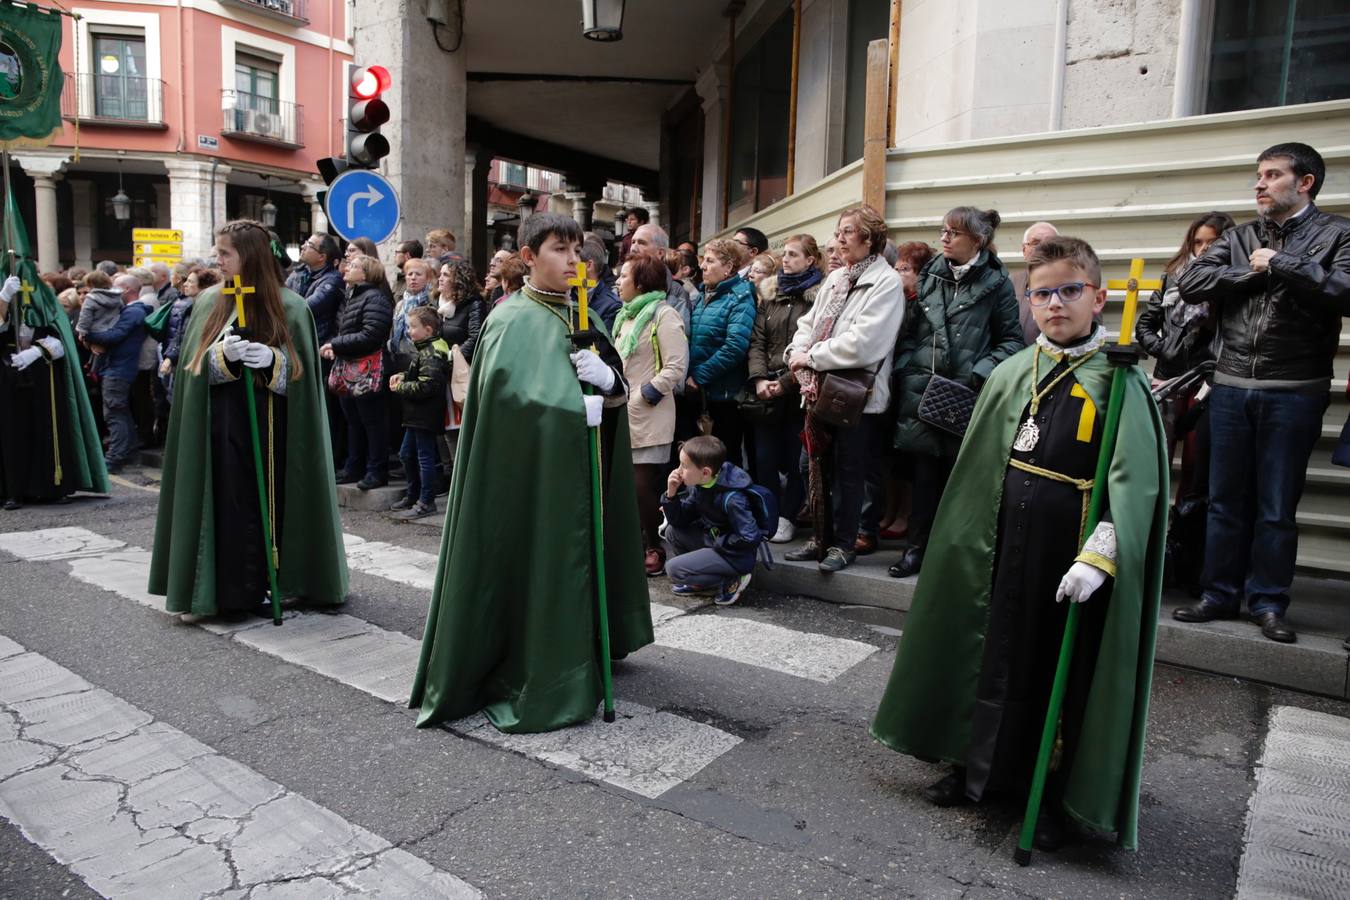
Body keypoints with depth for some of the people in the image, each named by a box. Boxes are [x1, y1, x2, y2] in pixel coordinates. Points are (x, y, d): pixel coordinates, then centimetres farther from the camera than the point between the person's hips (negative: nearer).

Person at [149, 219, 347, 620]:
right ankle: (234, 593, 9)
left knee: (273, 502, 3)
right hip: (225, 424, 1)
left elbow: (302, 368, -1)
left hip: (273, 425, -1)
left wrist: (273, 360, -19)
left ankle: (269, 585, 17)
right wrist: (222, 356, -16)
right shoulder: (209, 302, 7)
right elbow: (195, 368, 3)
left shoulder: (290, 307, 0)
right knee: (232, 504, 0)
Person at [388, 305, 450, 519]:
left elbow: (426, 385, -26)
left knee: (425, 457, -3)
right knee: (407, 454, 19)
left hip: (426, 416, -11)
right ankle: (413, 495, 31)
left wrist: (400, 388, -14)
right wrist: (403, 375, 7)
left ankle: (426, 502, 5)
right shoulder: (423, 350, 14)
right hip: (417, 415, 11)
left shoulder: (431, 354, -19)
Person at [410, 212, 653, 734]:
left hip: (578, 473, 7)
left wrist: (609, 379, -13)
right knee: (532, 569, -2)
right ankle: (530, 687, 11)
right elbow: (505, 394, -24)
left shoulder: (584, 319, 13)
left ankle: (573, 665, 26)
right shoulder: (512, 321, -10)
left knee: (577, 564, 11)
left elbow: (620, 392, 10)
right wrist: (575, 407, -19)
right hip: (529, 473, -7)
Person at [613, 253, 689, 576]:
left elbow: (676, 366, -16)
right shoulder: (624, 316, 18)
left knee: (644, 486, -6)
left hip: (649, 416, -8)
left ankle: (656, 549, 9)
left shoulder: (663, 314, -8)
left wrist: (646, 394, -16)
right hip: (624, 412, 8)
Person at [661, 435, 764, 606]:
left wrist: (718, 543, -17)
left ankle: (731, 582, -4)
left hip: (736, 555, -9)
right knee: (672, 532, 4)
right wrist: (672, 494, -12)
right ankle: (699, 582, 11)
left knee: (674, 569, -14)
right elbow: (680, 521, 2)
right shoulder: (698, 487, -3)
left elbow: (750, 538, -29)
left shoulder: (732, 498, -28)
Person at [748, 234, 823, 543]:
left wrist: (786, 382, -15)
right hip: (767, 389, 5)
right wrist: (759, 379, -7)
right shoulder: (771, 299, 16)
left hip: (799, 388, -5)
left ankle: (787, 516, 15)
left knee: (794, 456, 3)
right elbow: (757, 341, 9)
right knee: (764, 454, 6)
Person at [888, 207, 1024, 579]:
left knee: (957, 473, 2)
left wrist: (980, 374, -11)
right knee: (924, 470, 6)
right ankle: (918, 546, 15)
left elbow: (1011, 340, 1)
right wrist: (904, 369, 3)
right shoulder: (930, 275, 12)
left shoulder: (996, 282, 1)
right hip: (922, 390, 3)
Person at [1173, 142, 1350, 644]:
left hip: (1294, 391, -3)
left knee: (1277, 507, 4)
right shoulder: (1241, 239, 13)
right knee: (1226, 499, 9)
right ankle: (1220, 594, 18)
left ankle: (1268, 603, 15)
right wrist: (1252, 273, -8)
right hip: (1231, 388, 4)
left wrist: (1280, 264, -13)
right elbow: (1190, 283, 1)